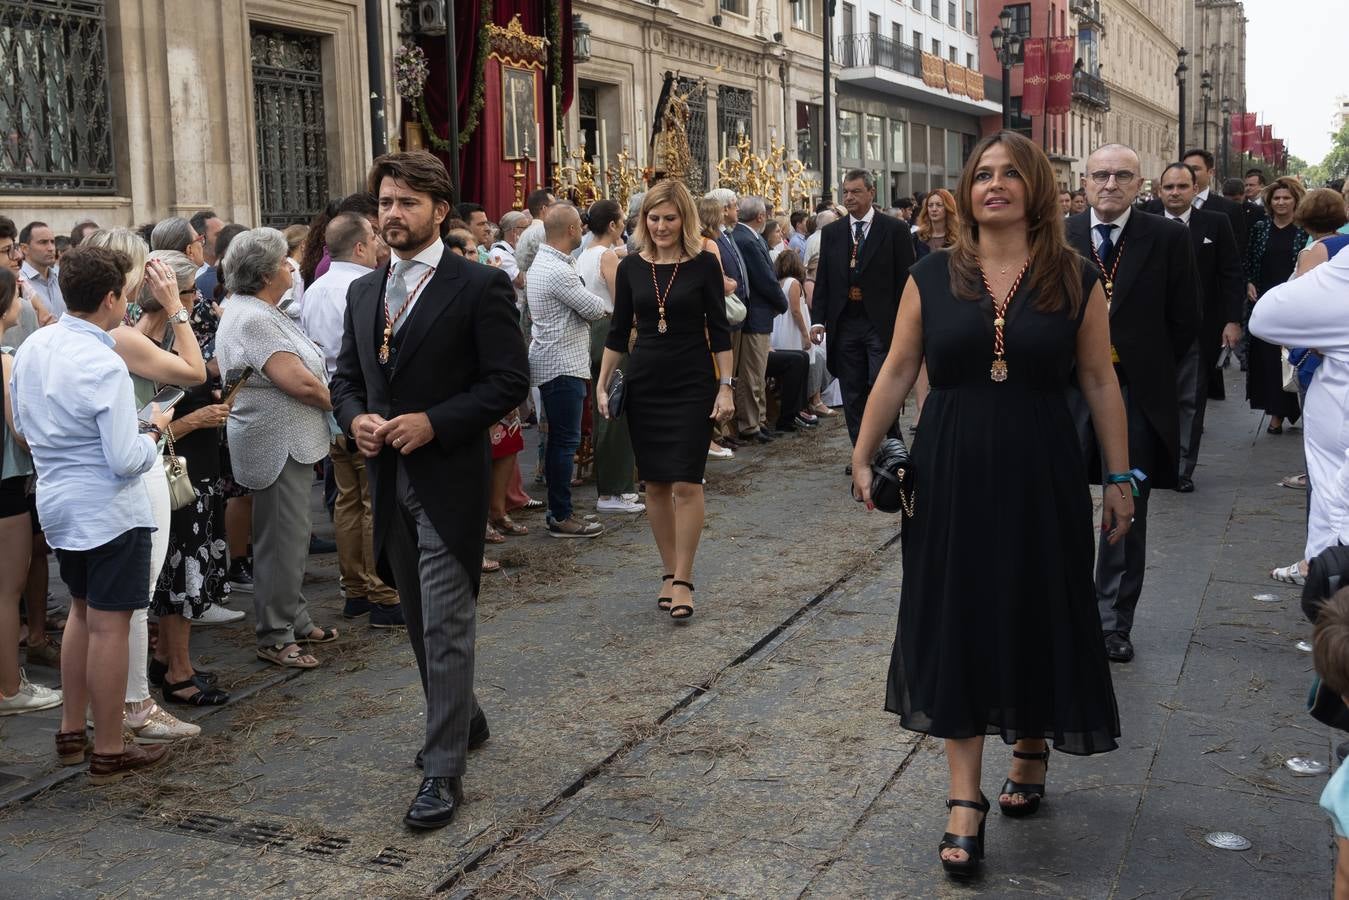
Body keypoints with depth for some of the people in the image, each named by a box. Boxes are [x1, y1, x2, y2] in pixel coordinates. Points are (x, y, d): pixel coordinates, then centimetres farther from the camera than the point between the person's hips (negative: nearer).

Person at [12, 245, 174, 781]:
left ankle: (71, 731, 32)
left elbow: (23, 425, 15)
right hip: (109, 510, -8)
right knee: (109, 624, 1)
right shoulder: (104, 365, -22)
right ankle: (108, 752, 11)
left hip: (56, 501, 8)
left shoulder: (31, 349, 2)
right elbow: (126, 460, -23)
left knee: (82, 609, 23)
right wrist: (153, 430, -6)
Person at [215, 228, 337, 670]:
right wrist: (340, 403, -8)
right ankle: (274, 637, 8)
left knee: (290, 536, 18)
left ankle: (295, 621, 30)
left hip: (289, 442, 11)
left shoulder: (255, 310, 13)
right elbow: (300, 382, -24)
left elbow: (300, 369, 19)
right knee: (282, 541, -2)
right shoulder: (252, 319, -21)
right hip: (277, 445, -11)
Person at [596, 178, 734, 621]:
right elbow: (619, 331, 8)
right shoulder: (631, 267, 4)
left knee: (686, 483, -8)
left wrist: (726, 386, -7)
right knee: (655, 484, 6)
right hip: (644, 384, 3)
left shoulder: (703, 264, -3)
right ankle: (669, 572, 19)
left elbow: (718, 329, -2)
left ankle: (682, 580, 0)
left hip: (692, 384, -3)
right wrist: (602, 384, 2)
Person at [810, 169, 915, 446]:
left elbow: (906, 278, -2)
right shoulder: (831, 232, 10)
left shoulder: (895, 229, 0)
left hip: (881, 323, -4)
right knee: (853, 395, 7)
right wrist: (818, 319, 0)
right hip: (844, 324, 4)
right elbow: (822, 279, 10)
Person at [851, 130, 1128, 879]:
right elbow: (896, 373, 3)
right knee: (958, 626, 2)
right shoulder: (932, 277, 1)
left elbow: (1099, 382, 3)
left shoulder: (1075, 281, 0)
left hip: (1040, 476, 0)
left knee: (1037, 617, 11)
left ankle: (1032, 749, 38)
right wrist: (862, 457, 0)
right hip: (951, 475, 0)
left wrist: (1119, 478, 3)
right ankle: (965, 801, 9)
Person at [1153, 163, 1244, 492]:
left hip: (1199, 329, 0)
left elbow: (1231, 275, 1)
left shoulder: (1216, 223, 2)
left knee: (1191, 401, 5)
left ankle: (1183, 469, 12)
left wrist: (1232, 320, -6)